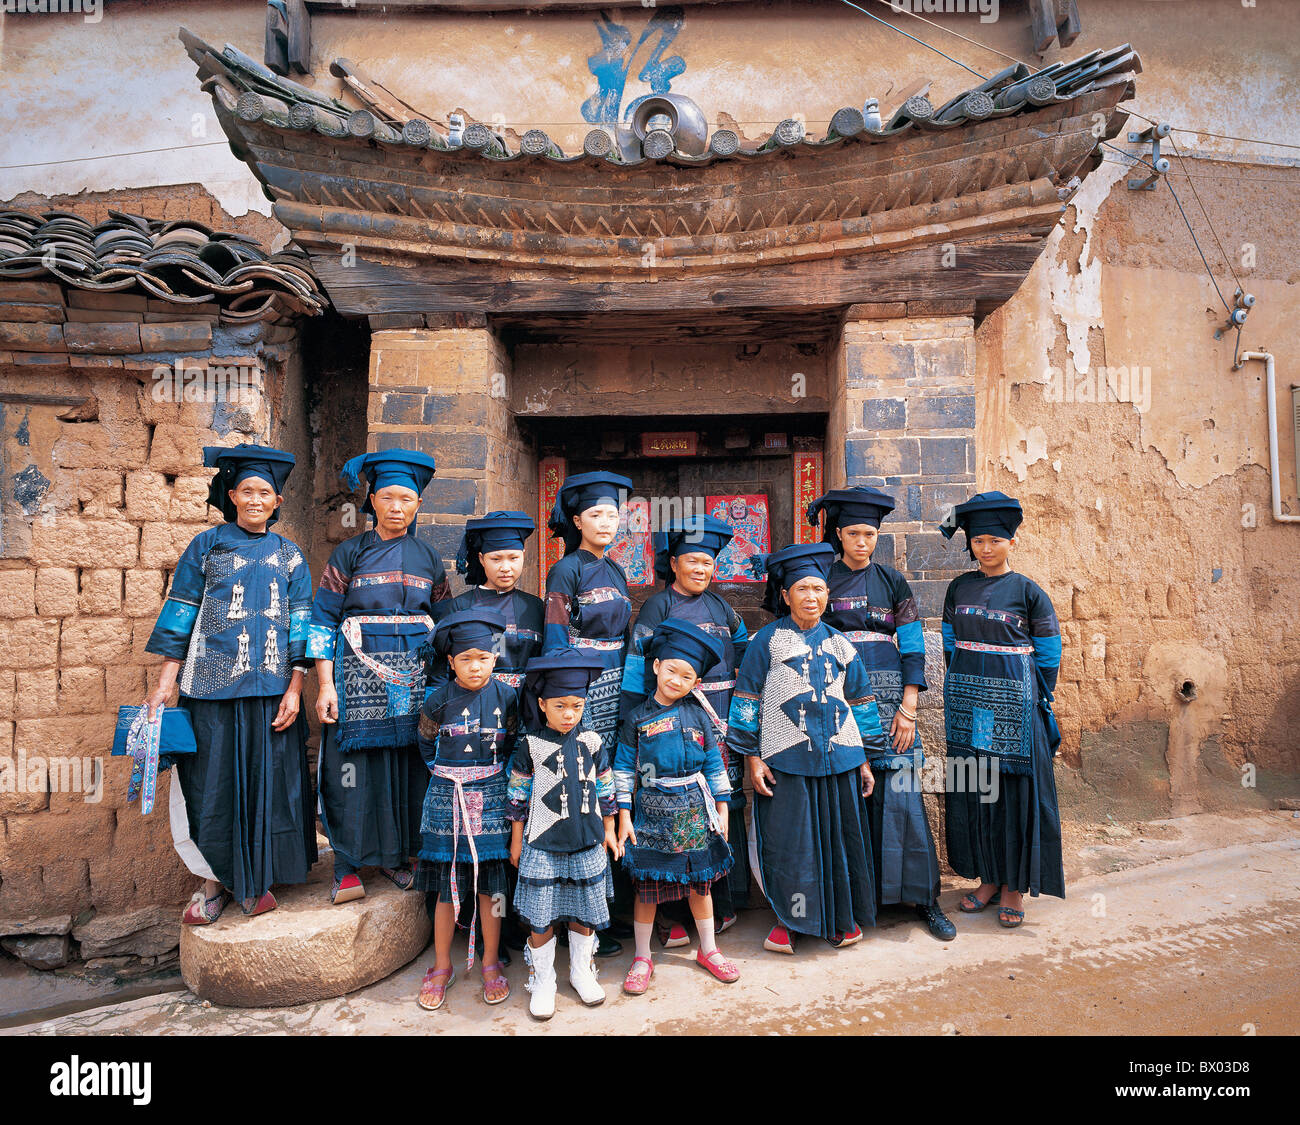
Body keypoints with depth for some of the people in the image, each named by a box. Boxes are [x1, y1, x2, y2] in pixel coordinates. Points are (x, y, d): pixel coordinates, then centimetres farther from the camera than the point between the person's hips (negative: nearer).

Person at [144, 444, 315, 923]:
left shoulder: (289, 555, 8)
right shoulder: (206, 546, 6)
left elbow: (300, 627, 5)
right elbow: (180, 617, 5)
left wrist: (294, 690, -3)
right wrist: (165, 684, -1)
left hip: (271, 689, 1)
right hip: (212, 685, -1)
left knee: (267, 780, 5)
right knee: (213, 781, 4)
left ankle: (257, 878, 21)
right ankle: (214, 880, 20)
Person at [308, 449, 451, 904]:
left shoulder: (429, 559, 10)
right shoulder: (350, 553, 2)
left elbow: (445, 626, 14)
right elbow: (322, 619, -2)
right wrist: (325, 685, -10)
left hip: (414, 676, 3)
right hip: (359, 674, -2)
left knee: (407, 764, 4)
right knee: (355, 765, -2)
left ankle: (396, 854, 20)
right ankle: (348, 866, 10)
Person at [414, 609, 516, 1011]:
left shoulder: (505, 696, -3)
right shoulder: (438, 700, -5)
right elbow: (427, 745, 11)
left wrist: (495, 774, 6)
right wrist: (445, 773, 9)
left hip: (491, 798, 1)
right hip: (446, 799, 0)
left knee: (491, 885, 7)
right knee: (447, 888, 7)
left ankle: (490, 963, 24)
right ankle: (442, 967, 25)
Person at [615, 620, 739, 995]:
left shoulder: (698, 716, 2)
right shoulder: (637, 718, -4)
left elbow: (714, 764, 7)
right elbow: (624, 769, -1)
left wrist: (722, 809, 7)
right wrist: (623, 816, -3)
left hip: (696, 812, 2)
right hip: (653, 815, -2)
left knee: (700, 883, 14)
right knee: (647, 886, 5)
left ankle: (708, 949, 33)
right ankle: (642, 958, 22)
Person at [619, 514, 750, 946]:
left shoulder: (720, 606, 15)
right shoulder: (657, 607, 0)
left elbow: (747, 655, 21)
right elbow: (637, 668, -5)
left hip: (722, 717, 5)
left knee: (724, 804, 7)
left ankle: (722, 902, 22)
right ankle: (669, 913, 8)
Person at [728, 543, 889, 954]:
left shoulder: (839, 644, 9)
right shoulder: (768, 640, -2)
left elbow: (860, 701, 14)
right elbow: (748, 699, -3)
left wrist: (865, 760, 12)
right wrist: (753, 758, -7)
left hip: (838, 758, 3)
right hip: (786, 761, -3)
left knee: (839, 839, 11)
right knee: (788, 844, 4)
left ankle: (841, 917, 30)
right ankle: (788, 919, 23)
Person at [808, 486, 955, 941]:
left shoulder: (892, 582, 7)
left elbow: (912, 648, 4)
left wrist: (908, 709, -6)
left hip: (888, 697, 0)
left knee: (899, 796, -2)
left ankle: (923, 897, 11)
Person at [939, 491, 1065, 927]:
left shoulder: (1028, 591, -3)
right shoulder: (959, 588, 8)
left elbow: (1048, 654, 0)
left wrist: (1033, 701, 0)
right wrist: (963, 689, 12)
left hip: (1014, 703, -4)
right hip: (967, 703, 4)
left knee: (1015, 789, 1)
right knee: (973, 788, 8)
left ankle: (1014, 884, 15)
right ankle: (988, 878, 22)